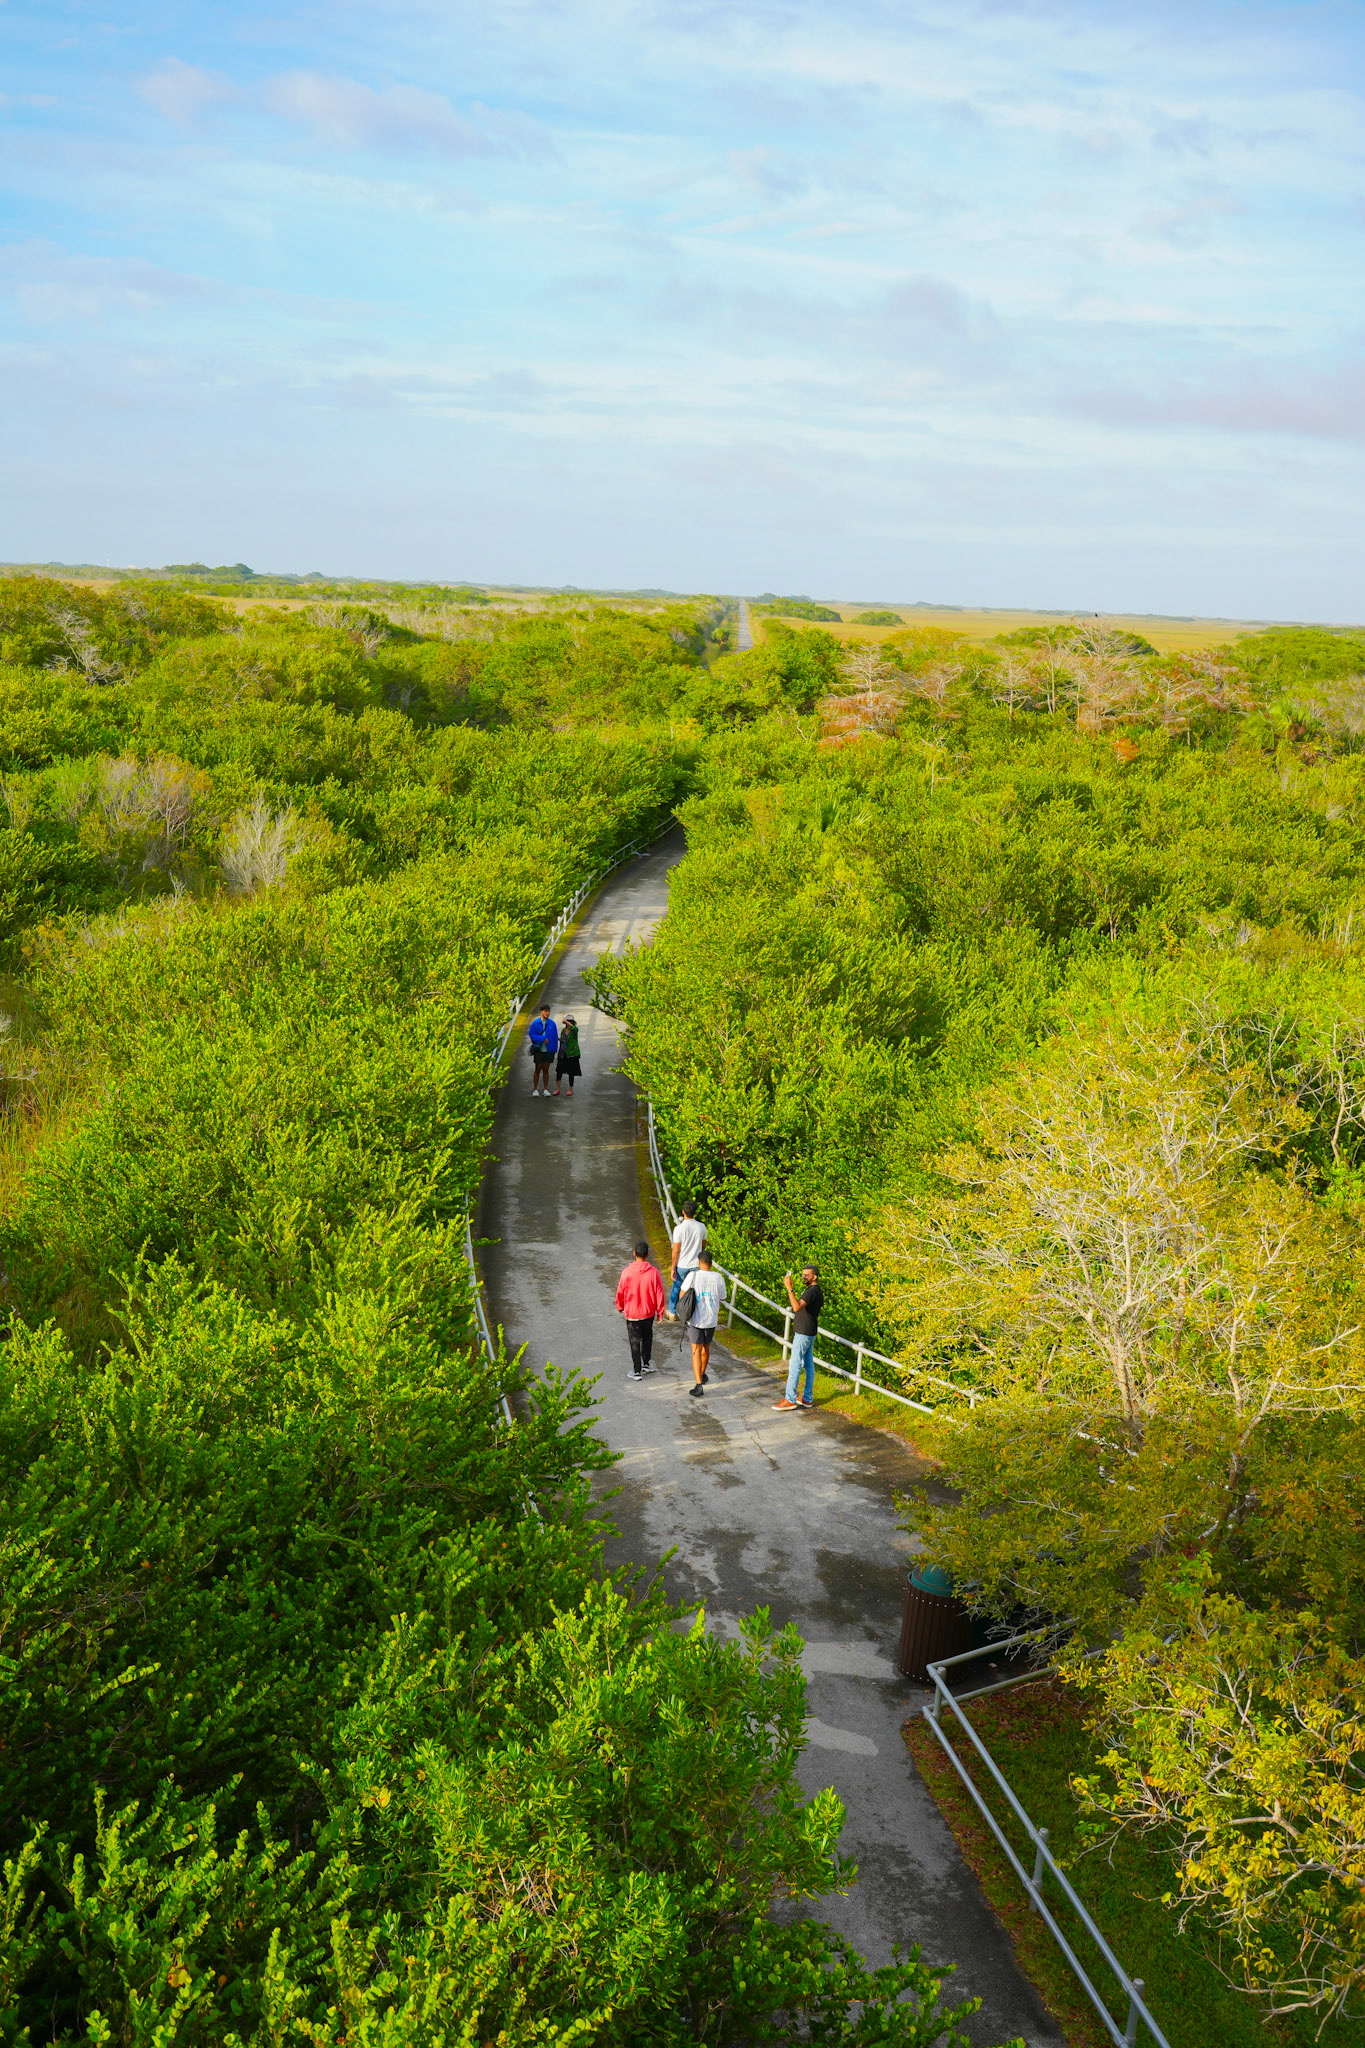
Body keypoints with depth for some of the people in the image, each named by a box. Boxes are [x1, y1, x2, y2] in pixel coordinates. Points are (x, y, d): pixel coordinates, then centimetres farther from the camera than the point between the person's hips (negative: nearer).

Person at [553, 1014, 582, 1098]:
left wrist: (567, 1022, -39)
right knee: (559, 1071, -1)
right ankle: (557, 1089, 6)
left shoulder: (574, 1030, -8)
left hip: (571, 1055, -5)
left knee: (571, 1073, 3)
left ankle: (570, 1090, 15)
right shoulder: (563, 1030, 8)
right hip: (562, 1055, 5)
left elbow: (574, 1028, -34)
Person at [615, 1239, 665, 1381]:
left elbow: (620, 1292, -7)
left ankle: (637, 1371, 13)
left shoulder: (627, 1272, -18)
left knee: (634, 1341, 9)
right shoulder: (654, 1272, -15)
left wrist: (619, 1307, 12)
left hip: (632, 1313, -2)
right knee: (647, 1337, 24)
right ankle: (645, 1364, 33)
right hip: (649, 1312, 2)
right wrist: (660, 1311, 5)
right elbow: (659, 1293, -9)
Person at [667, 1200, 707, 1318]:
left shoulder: (679, 1229, -21)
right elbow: (703, 1244, 6)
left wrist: (673, 1267, -7)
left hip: (682, 1265, -2)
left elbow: (676, 1251, -16)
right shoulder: (701, 1227, -9)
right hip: (696, 1264, 2)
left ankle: (672, 1312, 30)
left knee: (676, 1288, 17)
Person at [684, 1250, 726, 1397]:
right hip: (711, 1320, 3)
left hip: (695, 1320, -3)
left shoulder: (693, 1276, -14)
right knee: (706, 1347, 24)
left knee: (696, 1351, 0)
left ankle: (698, 1384, -12)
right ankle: (702, 1375, 44)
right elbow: (722, 1298, 6)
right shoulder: (718, 1278, -7)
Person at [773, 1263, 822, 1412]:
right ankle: (807, 1398, 17)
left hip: (804, 1334, -11)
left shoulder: (812, 1291, -19)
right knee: (809, 1364, 12)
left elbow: (797, 1307, -33)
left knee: (795, 1365, -8)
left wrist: (790, 1288, -33)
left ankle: (790, 1399, -7)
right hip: (809, 1333, 11)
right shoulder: (816, 1290, 14)